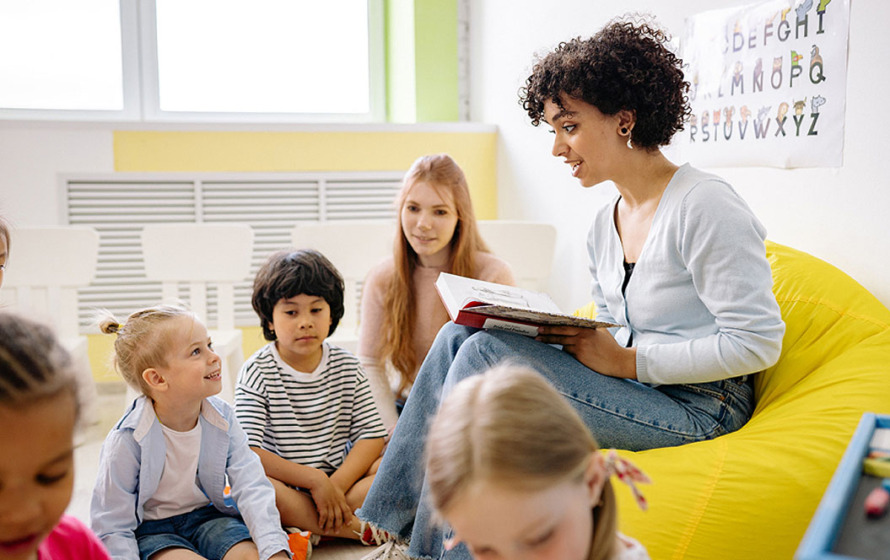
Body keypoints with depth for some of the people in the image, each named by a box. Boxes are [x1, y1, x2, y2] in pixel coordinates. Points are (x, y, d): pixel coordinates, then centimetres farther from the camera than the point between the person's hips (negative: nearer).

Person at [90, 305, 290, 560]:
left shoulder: (222, 417, -10)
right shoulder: (127, 440, -21)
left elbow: (252, 488, -15)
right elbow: (113, 528, -14)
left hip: (207, 514, 3)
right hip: (151, 529, -3)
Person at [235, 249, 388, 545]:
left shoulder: (347, 367, 5)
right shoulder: (257, 372, -6)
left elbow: (372, 435, -1)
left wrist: (337, 484, -17)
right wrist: (314, 480, -21)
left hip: (341, 477, 3)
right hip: (284, 487, -3)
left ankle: (304, 533, -23)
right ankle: (361, 530, -25)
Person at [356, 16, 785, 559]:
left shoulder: (705, 206, -14)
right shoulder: (604, 226, 12)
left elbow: (757, 342, -18)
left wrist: (625, 360, -18)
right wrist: (565, 336, -5)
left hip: (696, 408, -8)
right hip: (634, 393, 8)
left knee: (487, 352, -22)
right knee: (459, 335, -7)